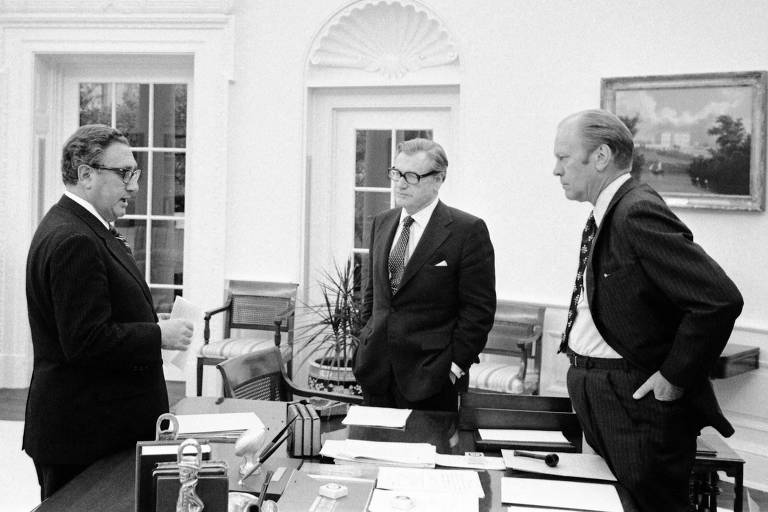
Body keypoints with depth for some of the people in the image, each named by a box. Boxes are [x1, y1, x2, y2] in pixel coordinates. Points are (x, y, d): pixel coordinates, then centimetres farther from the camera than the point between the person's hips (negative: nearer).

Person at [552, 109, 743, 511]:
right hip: (596, 402, 9)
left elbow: (720, 300, -27)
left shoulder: (638, 213, -21)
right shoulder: (605, 214, 8)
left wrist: (675, 377, -19)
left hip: (635, 402, -9)